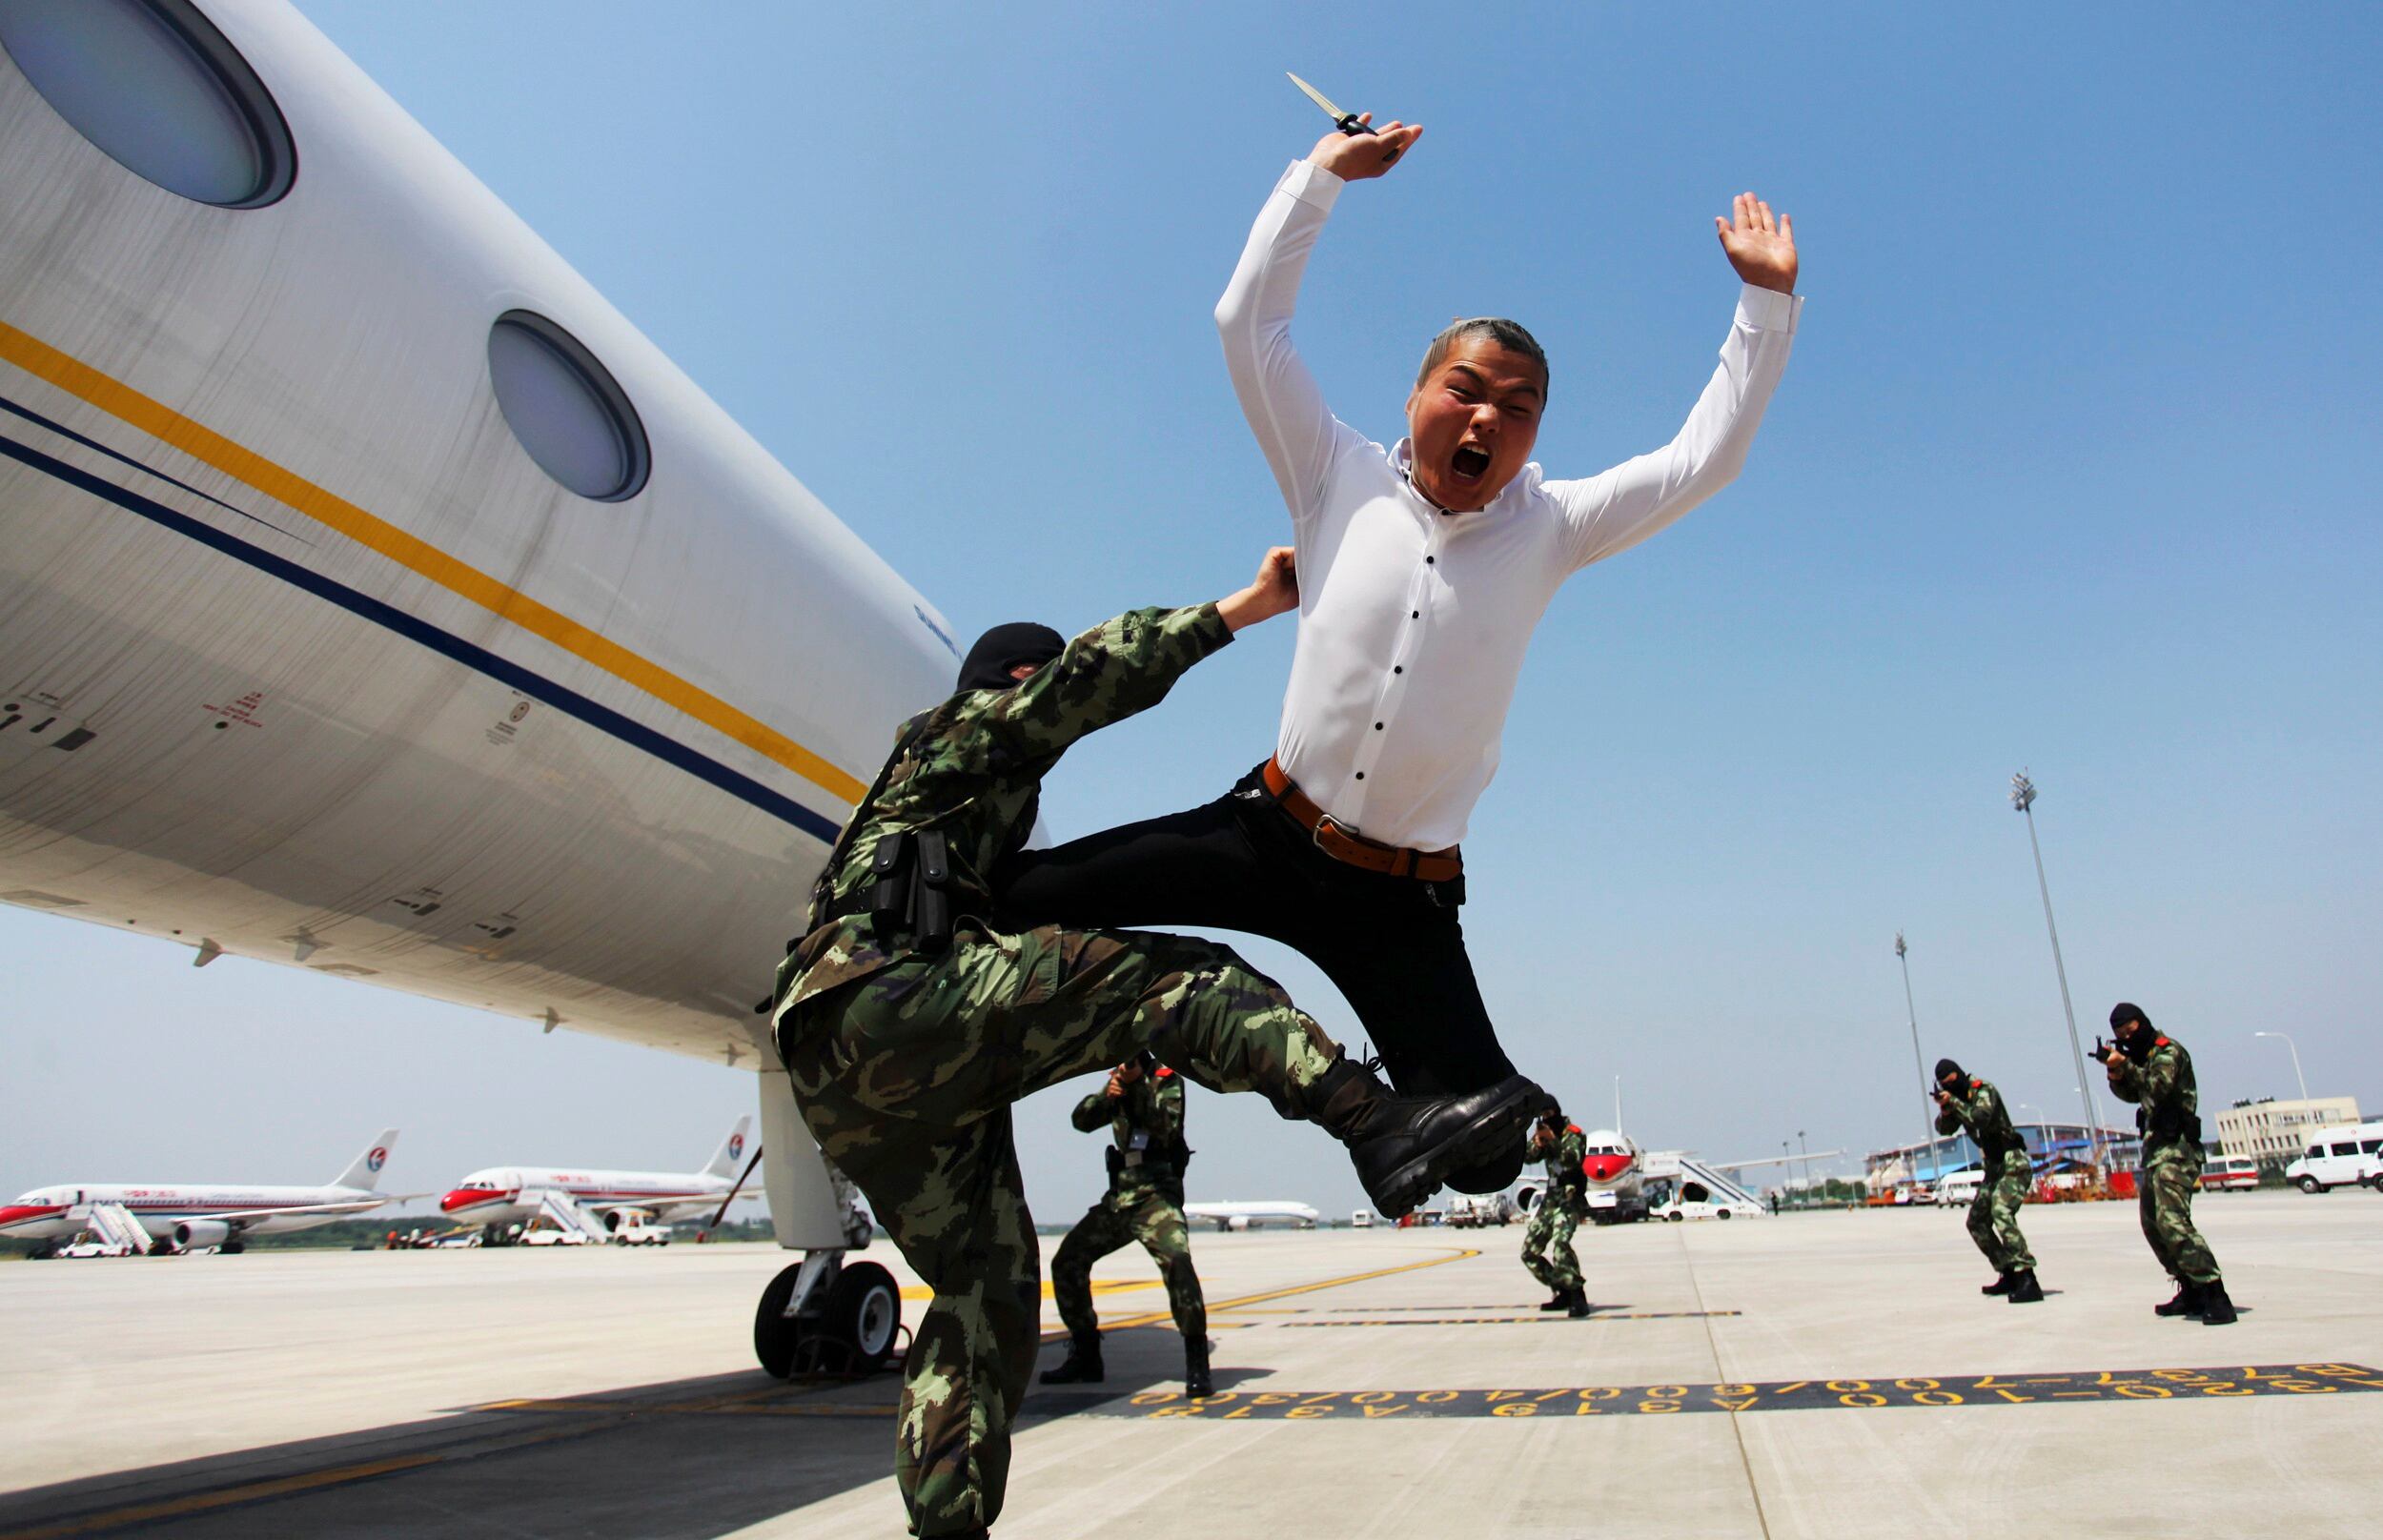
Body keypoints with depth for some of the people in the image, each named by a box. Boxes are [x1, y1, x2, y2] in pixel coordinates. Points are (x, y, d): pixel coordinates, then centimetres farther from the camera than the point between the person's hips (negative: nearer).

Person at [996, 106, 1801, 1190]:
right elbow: (1247, 326, -1)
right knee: (1017, 899, -8)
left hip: (1404, 896, 1)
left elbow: (1702, 460, 2)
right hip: (1269, 833, 0)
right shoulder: (1344, 482, 0)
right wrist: (1323, 172, 0)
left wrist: (1766, 302, 1)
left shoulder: (1549, 527, 3)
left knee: (1484, 1153, -2)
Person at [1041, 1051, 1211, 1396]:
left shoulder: (1166, 1079, -2)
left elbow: (1167, 1128, -18)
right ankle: (1085, 1357, 19)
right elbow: (1082, 1120, 4)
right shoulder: (1119, 1082, 15)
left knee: (1176, 1261, -29)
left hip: (1156, 1193, -7)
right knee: (1066, 1262, 5)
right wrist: (1106, 1094, -15)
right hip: (1119, 1196, 7)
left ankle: (1197, 1364, -20)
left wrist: (1138, 1084, -27)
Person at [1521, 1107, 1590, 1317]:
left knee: (1561, 1242, -31)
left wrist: (1553, 1140, -34)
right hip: (1549, 1200, 8)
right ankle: (1562, 1292, 15)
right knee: (1529, 1253, 5)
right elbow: (1529, 1156, -1)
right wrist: (1537, 1143, -21)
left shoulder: (1572, 1134, -6)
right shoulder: (1543, 1134, 13)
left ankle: (1578, 1297, -27)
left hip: (1569, 1200, -7)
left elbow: (1572, 1160, -23)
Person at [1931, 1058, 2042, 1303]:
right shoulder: (1960, 1098, 11)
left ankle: (2027, 1281, -33)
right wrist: (1945, 1110, -13)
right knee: (1977, 1223, 11)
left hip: (2013, 1164, -10)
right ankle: (2009, 1276, 21)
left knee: (2001, 1213, -28)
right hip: (1993, 1168, 10)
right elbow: (1944, 1128, 6)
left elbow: (1981, 1118, -30)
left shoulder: (1984, 1091, -13)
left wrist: (1953, 1102, -25)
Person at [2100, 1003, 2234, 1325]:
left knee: (2172, 1221, -21)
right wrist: (2116, 1075, -4)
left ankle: (2216, 1296, -21)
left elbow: (2158, 1087, -22)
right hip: (2154, 1147, 10)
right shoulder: (2141, 1056, 17)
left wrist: (2125, 1066, -23)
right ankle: (2192, 1292, 20)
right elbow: (2132, 1094, 14)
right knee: (2153, 1225, 12)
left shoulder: (2169, 1051, -8)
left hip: (2175, 1149, -10)